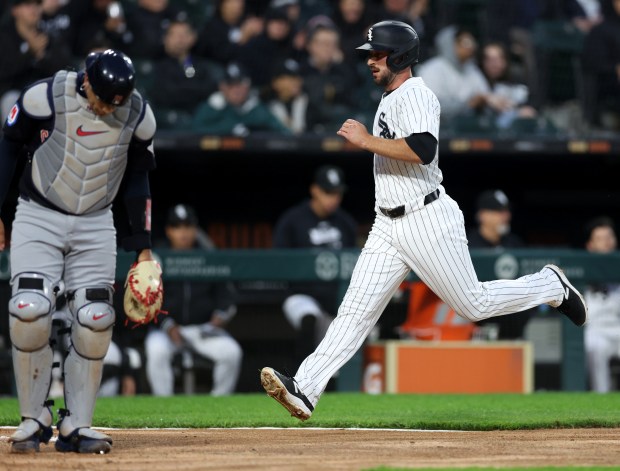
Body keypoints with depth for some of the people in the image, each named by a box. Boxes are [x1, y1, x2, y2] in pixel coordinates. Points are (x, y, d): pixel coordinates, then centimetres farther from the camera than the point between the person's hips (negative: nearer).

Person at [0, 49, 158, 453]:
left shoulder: (138, 116, -6)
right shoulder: (44, 97, -17)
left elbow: (137, 177, 8)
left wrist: (143, 244, 8)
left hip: (96, 224, 3)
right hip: (38, 218, -3)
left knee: (95, 321, -9)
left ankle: (76, 424, 4)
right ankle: (34, 417, -3)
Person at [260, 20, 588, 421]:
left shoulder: (416, 95, -15)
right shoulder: (390, 99, 16)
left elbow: (423, 150, -32)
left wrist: (366, 140, -26)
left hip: (428, 219, -8)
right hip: (389, 226, 8)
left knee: (474, 304, 1)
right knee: (356, 310, -2)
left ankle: (551, 286, 24)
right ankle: (304, 390, -11)